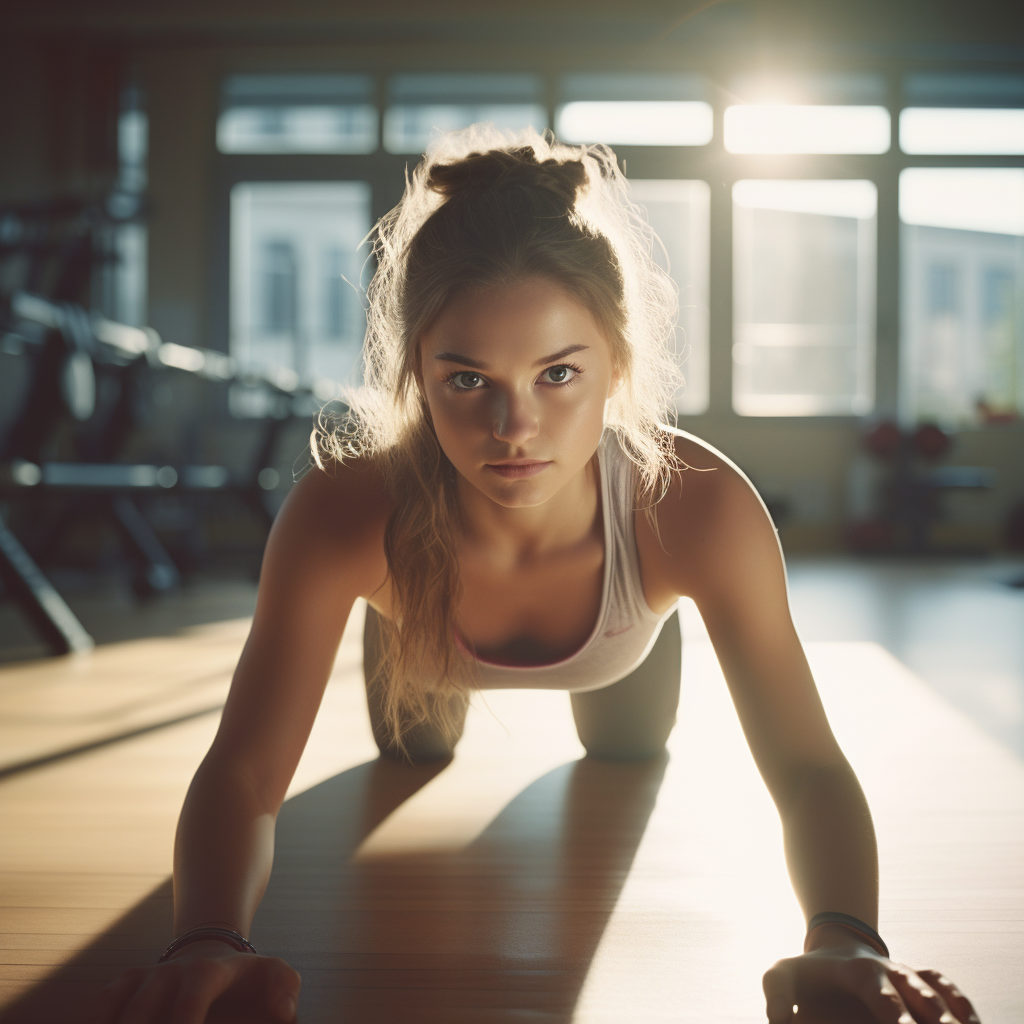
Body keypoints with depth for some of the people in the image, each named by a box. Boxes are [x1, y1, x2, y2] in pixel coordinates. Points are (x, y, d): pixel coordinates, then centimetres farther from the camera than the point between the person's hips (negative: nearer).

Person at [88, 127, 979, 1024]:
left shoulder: (697, 508, -47)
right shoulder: (340, 519, -47)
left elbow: (808, 766, -43)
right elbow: (243, 772, -45)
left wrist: (843, 937, -63)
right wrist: (208, 942, -65)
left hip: (622, 652, 1)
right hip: (420, 650, 0)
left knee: (630, 767, 34)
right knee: (412, 765, 33)